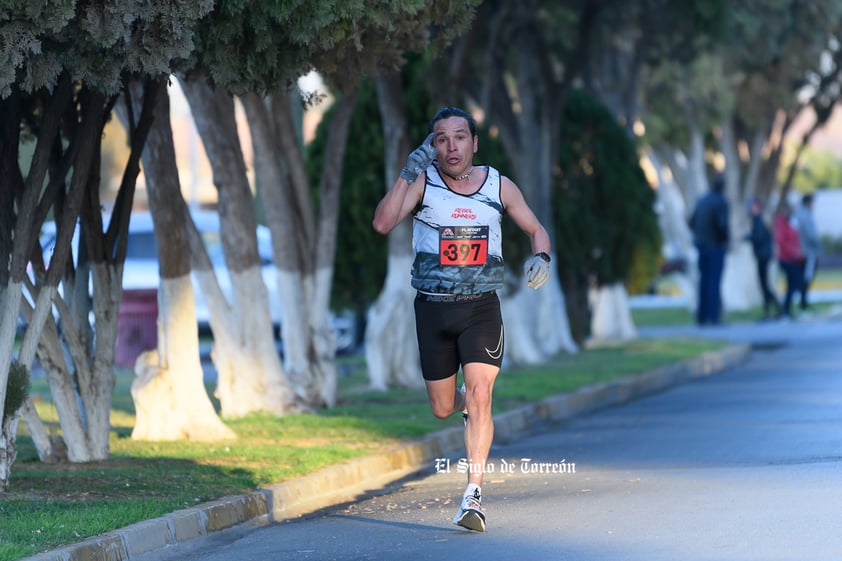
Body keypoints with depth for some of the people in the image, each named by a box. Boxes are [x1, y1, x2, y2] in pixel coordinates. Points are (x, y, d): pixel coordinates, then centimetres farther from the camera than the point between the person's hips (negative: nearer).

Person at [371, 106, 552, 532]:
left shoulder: (499, 186, 1)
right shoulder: (423, 182, -4)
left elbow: (536, 230, 14)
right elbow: (383, 223, -19)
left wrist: (541, 258, -8)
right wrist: (408, 173, -26)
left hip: (481, 307, -1)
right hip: (433, 306, 1)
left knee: (479, 395, -17)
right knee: (442, 409, 10)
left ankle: (474, 493, -16)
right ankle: (465, 401, 48)